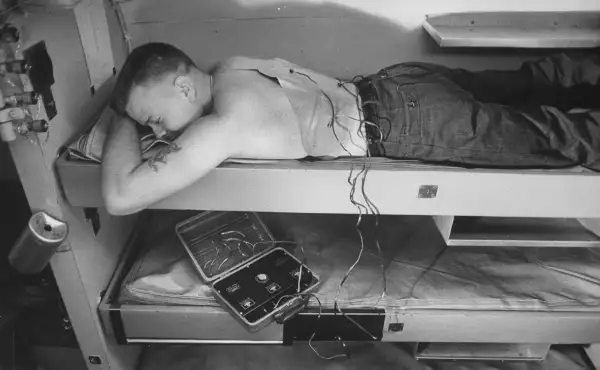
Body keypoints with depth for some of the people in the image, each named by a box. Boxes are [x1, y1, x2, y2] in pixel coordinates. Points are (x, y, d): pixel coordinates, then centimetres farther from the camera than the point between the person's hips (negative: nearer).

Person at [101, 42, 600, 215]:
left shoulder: (221, 127, -23)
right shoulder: (232, 67, 3)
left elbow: (120, 198, -24)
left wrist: (123, 123, -6)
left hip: (406, 124, -8)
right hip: (396, 87, 8)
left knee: (552, 138, 6)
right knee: (524, 84, 23)